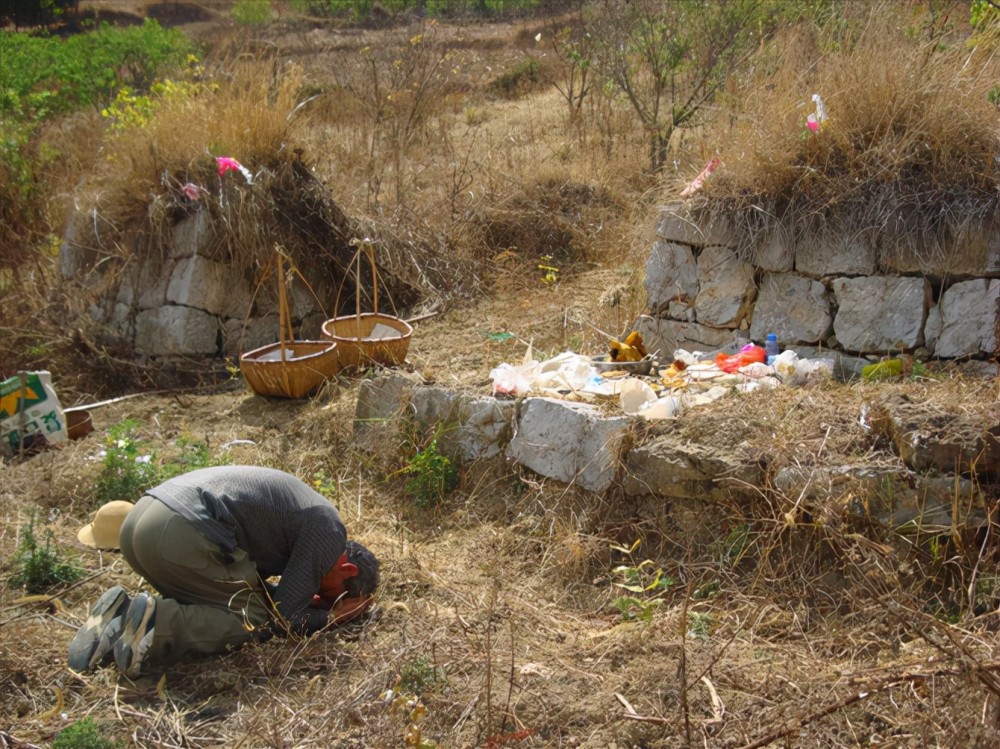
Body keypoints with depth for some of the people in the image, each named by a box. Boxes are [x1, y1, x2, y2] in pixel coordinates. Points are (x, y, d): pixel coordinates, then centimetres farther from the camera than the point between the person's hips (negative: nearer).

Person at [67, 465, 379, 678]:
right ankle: (160, 624, -12)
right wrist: (333, 616, 15)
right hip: (179, 535, -9)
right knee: (257, 619, 4)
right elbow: (285, 620, -2)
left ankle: (123, 615, 6)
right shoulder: (329, 530, 0)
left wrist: (299, 597, 25)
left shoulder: (303, 511, 26)